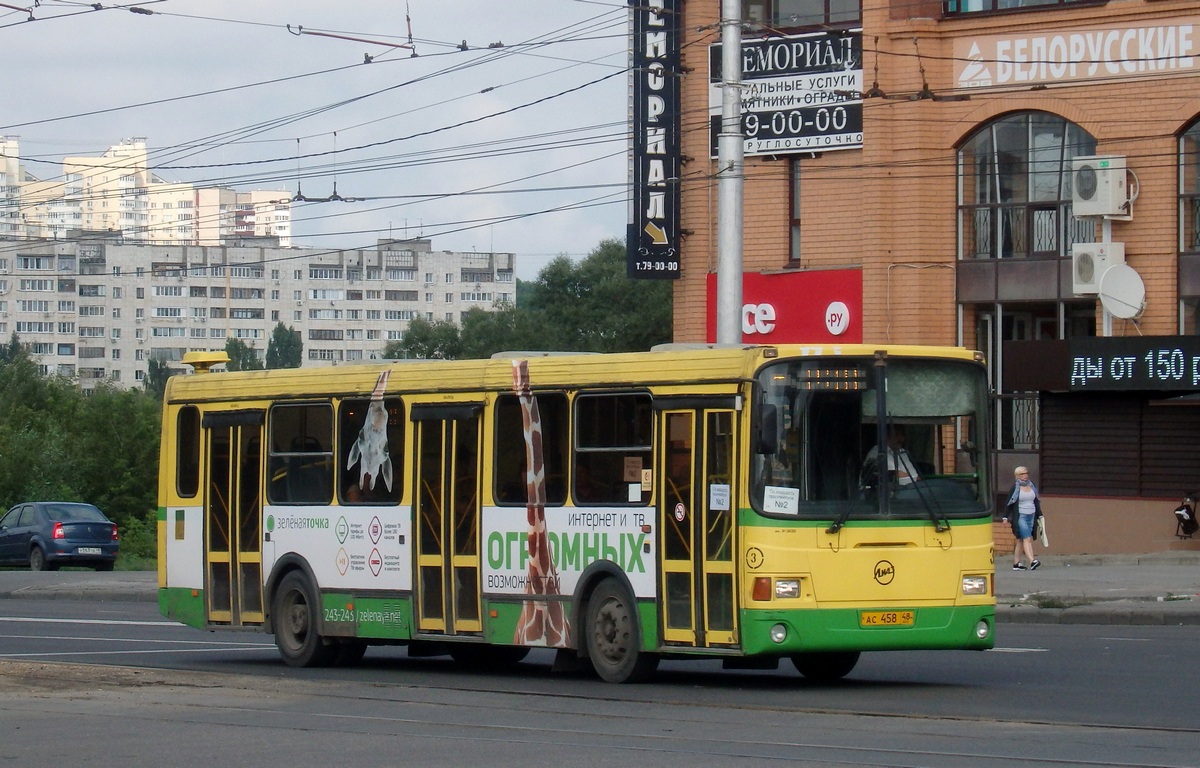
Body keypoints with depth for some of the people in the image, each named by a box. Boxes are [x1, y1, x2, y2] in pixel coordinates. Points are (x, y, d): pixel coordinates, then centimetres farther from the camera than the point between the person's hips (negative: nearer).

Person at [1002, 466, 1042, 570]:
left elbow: (1037, 502, 18)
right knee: (1027, 538, -16)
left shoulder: (1032, 486, 11)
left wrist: (1040, 515, 16)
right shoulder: (1015, 487, -6)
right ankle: (1032, 561, -25)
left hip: (1031, 516, 6)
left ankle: (1016, 563, 13)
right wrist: (1006, 517, -6)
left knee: (1021, 540, 9)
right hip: (1020, 517, -6)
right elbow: (1009, 502, -3)